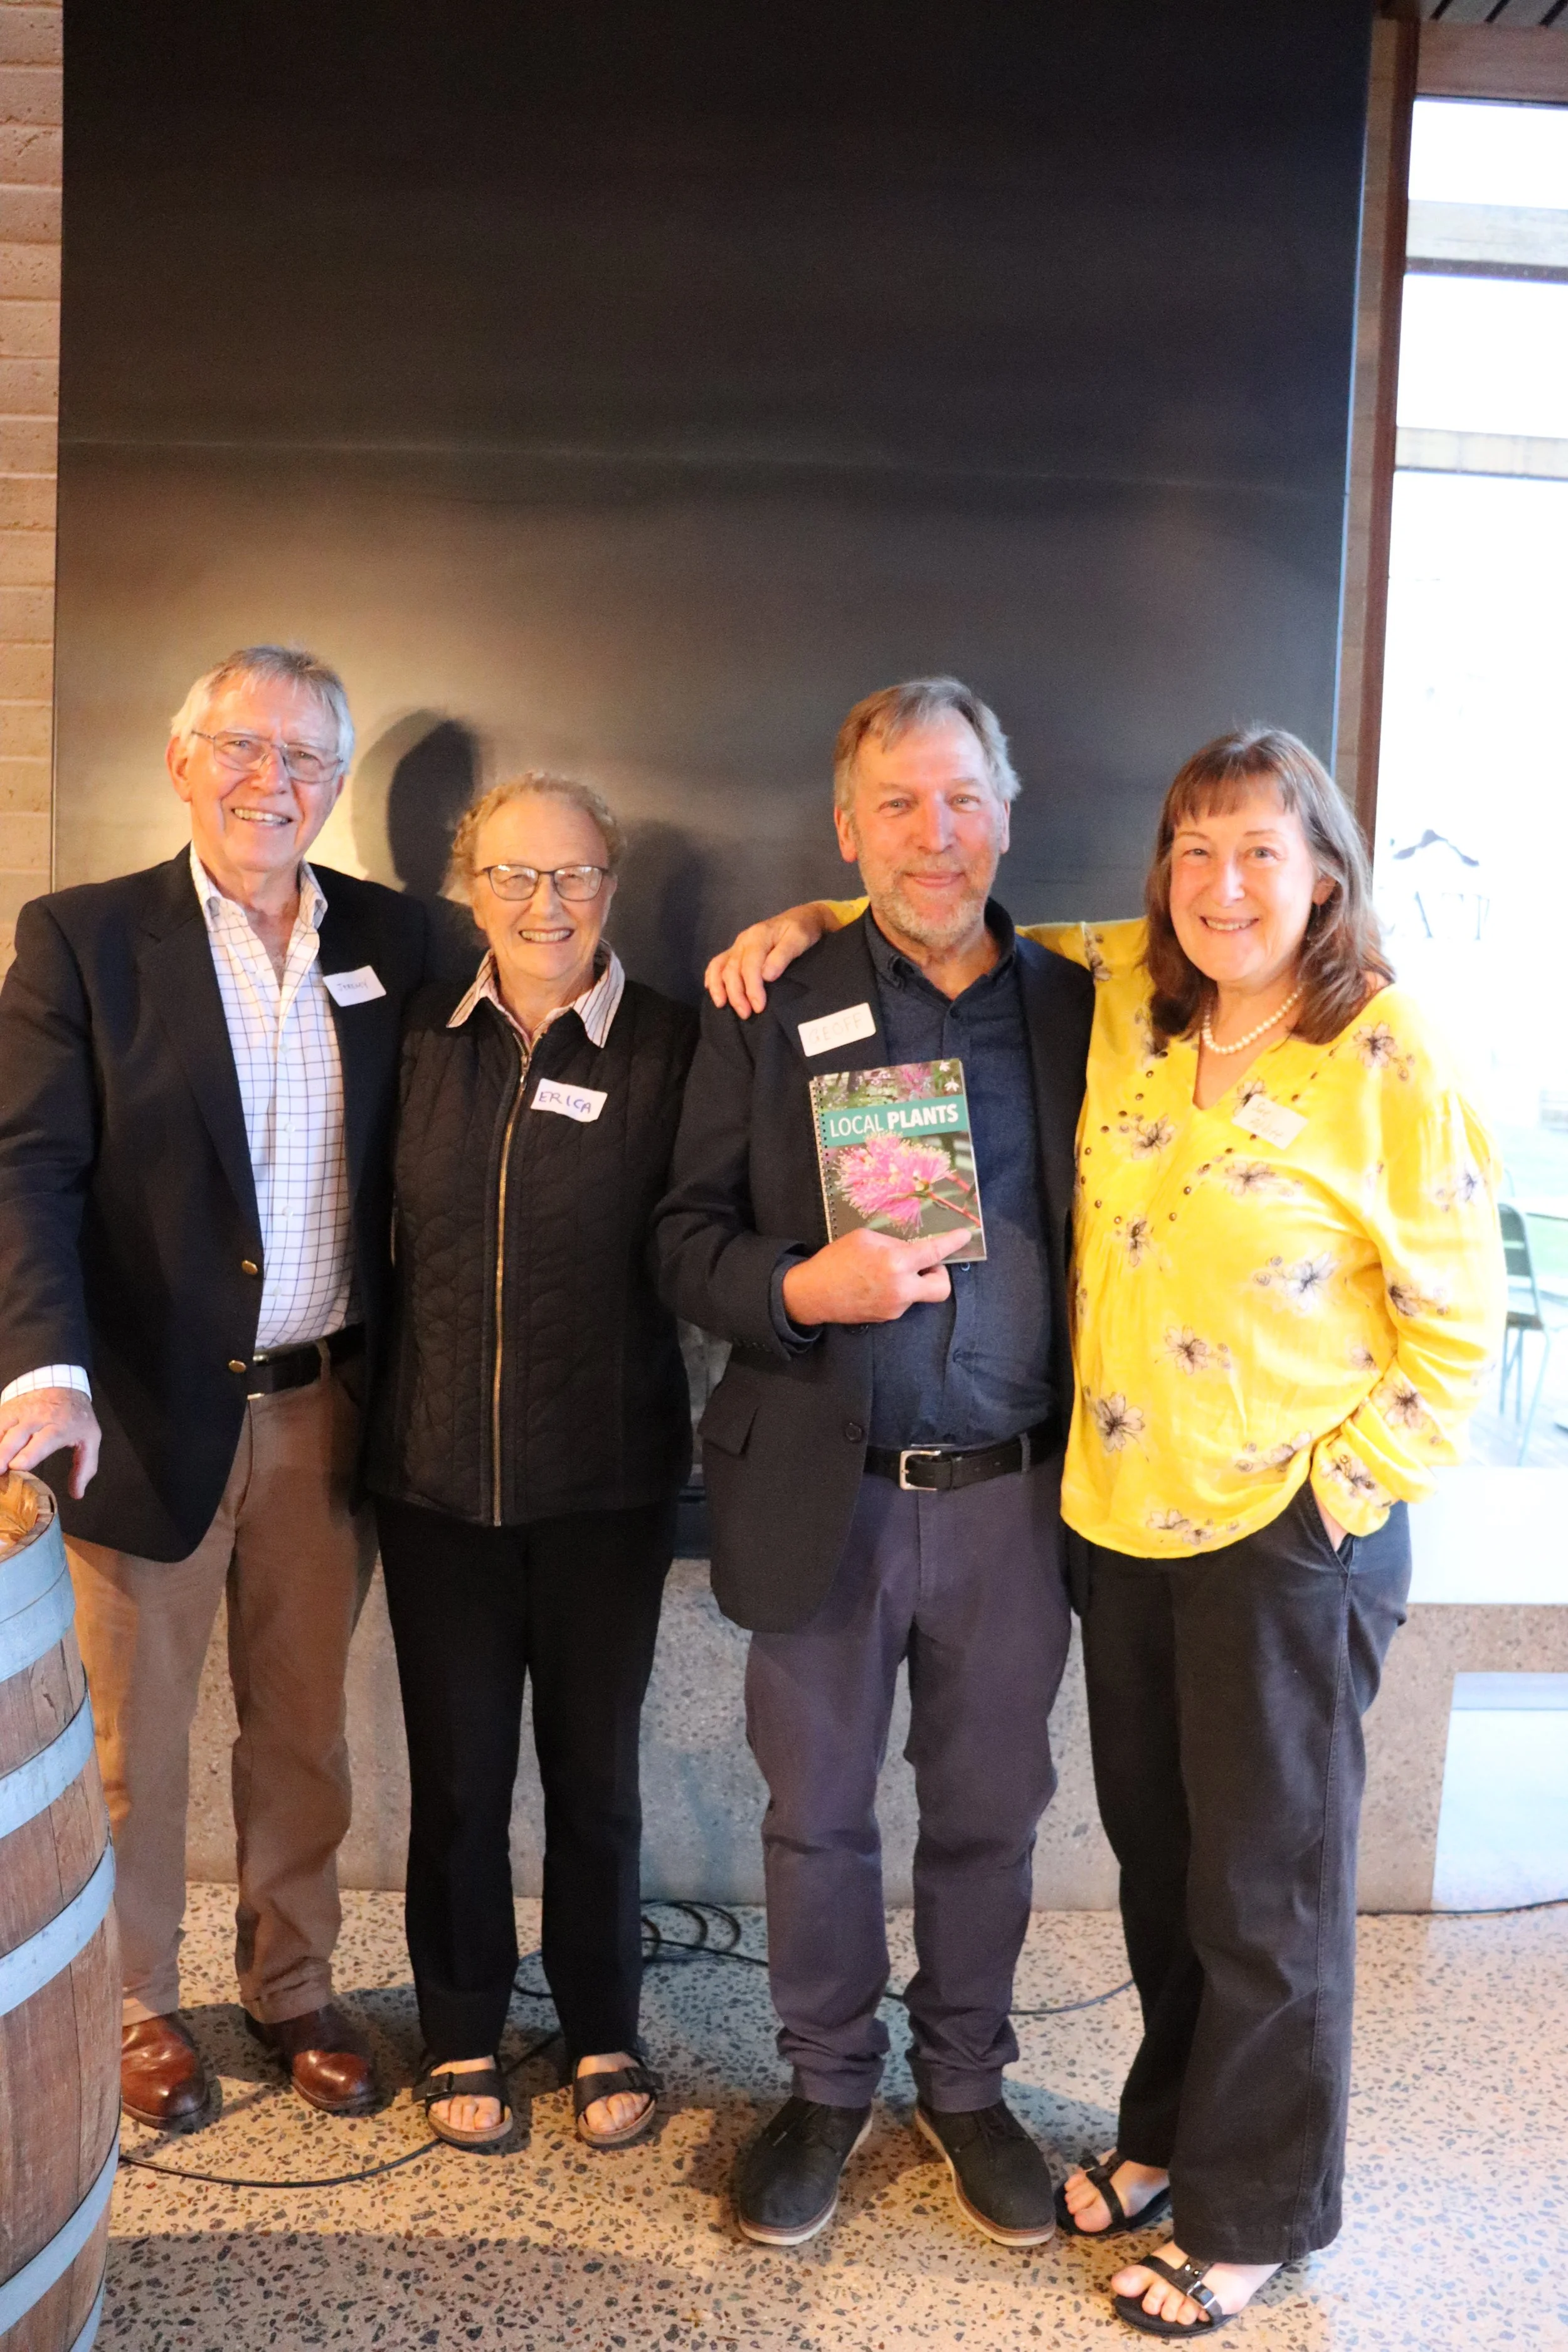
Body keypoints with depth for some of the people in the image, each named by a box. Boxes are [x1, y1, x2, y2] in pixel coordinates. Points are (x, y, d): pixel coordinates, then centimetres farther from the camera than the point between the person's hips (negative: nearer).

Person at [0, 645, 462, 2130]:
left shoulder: (390, 939, 5)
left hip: (323, 1409, 3)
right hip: (147, 1411, -2)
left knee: (303, 1727, 16)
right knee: (133, 1740, 13)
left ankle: (292, 1985, 36)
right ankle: (139, 2006, 33)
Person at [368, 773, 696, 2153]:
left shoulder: (671, 1047, -6)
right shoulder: (422, 1038, 3)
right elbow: (392, 1235, 9)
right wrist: (375, 1404, 4)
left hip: (606, 1476, -2)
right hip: (437, 1470, 2)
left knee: (595, 1769, 13)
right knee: (456, 1771, 13)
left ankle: (604, 2031, 33)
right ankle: (464, 2033, 33)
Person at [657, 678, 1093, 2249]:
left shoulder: (1074, 1010, 5)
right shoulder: (768, 1014, 1)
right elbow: (688, 1239, 0)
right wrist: (800, 1290, -20)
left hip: (1013, 1493, 1)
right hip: (827, 1494, -1)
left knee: (989, 1811, 14)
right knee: (818, 1814, 12)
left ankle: (964, 2085, 36)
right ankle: (825, 2090, 34)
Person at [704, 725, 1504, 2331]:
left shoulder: (1392, 1063, -13)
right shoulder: (1123, 994, 0)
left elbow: (1458, 1315, -8)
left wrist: (1349, 1482, -12)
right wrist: (812, 922, 2)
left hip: (1293, 1530, -4)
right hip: (1125, 1508, 5)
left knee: (1267, 1881, 10)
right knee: (1157, 1850, 20)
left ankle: (1252, 2210, 32)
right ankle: (1169, 2129, 43)